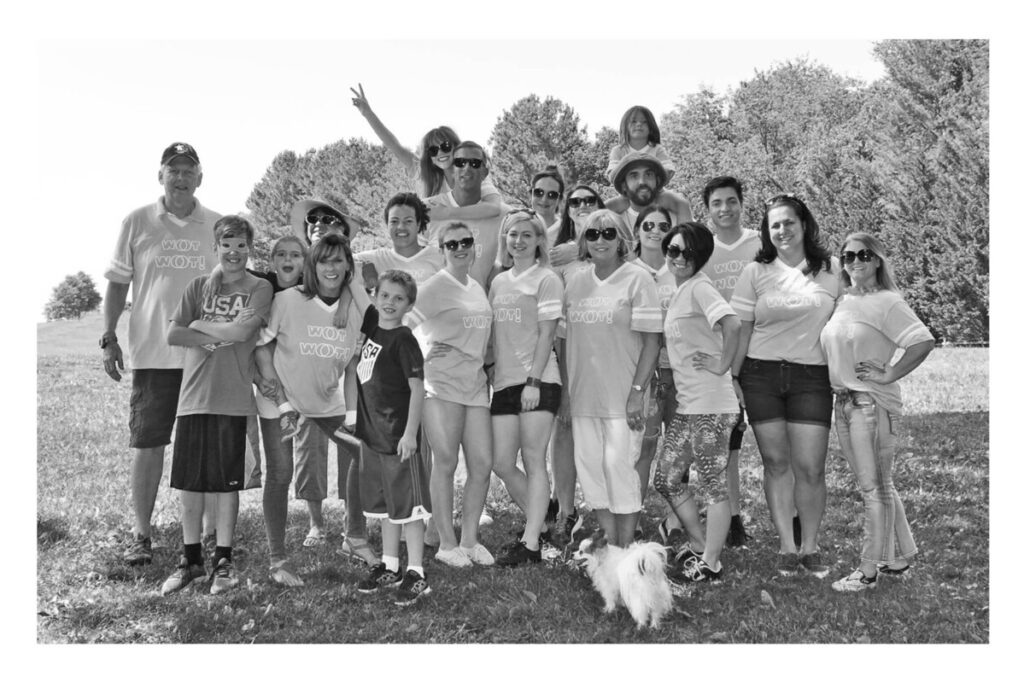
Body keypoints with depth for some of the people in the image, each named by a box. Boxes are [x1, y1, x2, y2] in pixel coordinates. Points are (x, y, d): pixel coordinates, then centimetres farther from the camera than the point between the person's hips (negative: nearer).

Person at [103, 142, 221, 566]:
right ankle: (141, 534, 13)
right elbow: (117, 284, 6)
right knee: (147, 443, 3)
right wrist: (109, 338, -2)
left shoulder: (217, 226, 6)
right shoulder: (136, 223, 3)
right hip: (152, 353, -1)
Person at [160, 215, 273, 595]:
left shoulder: (260, 288, 1)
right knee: (188, 481, 7)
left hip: (232, 399, -3)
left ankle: (223, 561, 16)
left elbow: (241, 331, -15)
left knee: (227, 482, 4)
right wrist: (220, 335, -8)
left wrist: (198, 325, -2)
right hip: (193, 396, 3)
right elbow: (173, 335, 1)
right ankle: (190, 558, 21)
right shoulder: (199, 286, 10)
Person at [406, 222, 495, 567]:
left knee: (482, 465, 3)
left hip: (475, 384, 7)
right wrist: (425, 354, -9)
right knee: (446, 463, -2)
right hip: (442, 384, -6)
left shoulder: (478, 288, 16)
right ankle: (447, 543, 8)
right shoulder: (435, 287, -6)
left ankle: (469, 539, 16)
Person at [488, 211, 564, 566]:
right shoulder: (498, 282, 16)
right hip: (504, 382, 6)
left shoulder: (546, 279, -1)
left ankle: (531, 543, 1)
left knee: (533, 460, -4)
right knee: (502, 463, 4)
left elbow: (546, 334, -8)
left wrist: (533, 381, -15)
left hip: (538, 380, -6)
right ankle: (537, 524, 23)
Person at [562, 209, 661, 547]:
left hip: (621, 395, -5)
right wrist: (565, 388, 10)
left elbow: (651, 341, -9)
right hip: (583, 393, 5)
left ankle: (625, 551, 7)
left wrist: (637, 392, -15)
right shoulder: (575, 281, 10)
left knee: (619, 466, -4)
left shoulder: (637, 279, -5)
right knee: (589, 465, 7)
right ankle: (610, 545, 20)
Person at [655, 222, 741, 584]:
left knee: (713, 484, 1)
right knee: (666, 479, 13)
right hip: (686, 403, 9)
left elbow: (732, 324, -28)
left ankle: (710, 564, 12)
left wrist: (722, 366, -18)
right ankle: (703, 547, 26)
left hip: (710, 404, -9)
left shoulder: (699, 287, -12)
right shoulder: (679, 291, 15)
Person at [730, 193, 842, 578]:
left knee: (810, 467, -3)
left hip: (812, 376, 0)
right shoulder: (756, 272, 3)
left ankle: (810, 547, 12)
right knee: (776, 463, 5)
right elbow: (741, 328, 3)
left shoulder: (831, 272, 5)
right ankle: (786, 547, 13)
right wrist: (732, 376, -1)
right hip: (761, 374, 0)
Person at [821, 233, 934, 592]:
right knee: (877, 486, 17)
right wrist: (839, 388, 10)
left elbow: (924, 342, -20)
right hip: (843, 402, 8)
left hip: (872, 403, -8)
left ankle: (869, 570, 10)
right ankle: (900, 556, 31)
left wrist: (888, 375, -16)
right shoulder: (842, 302, 11)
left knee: (875, 487, 2)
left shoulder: (886, 302, -11)